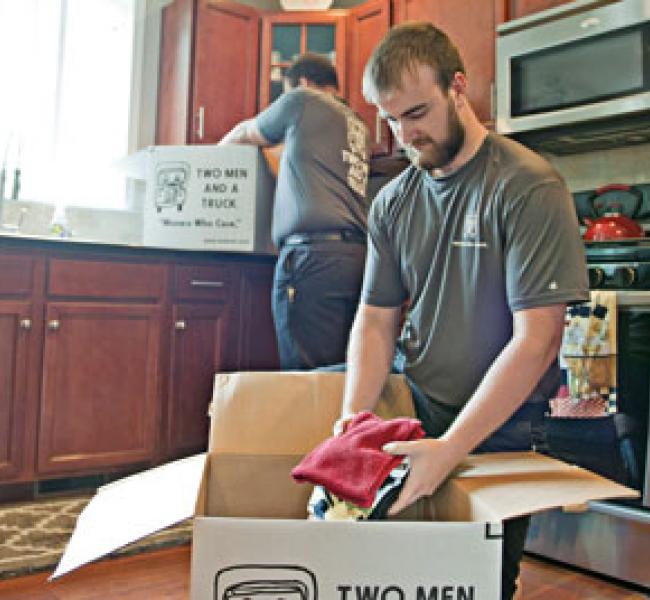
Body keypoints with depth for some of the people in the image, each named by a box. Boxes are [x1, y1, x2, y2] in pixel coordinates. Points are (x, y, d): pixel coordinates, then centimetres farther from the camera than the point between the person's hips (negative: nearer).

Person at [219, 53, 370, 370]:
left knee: (306, 377, -11)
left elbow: (245, 134, 25)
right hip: (358, 254, 8)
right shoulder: (357, 125, 28)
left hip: (314, 254, -8)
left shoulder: (303, 99, 10)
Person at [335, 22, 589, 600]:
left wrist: (449, 449, -27)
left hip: (501, 424, -4)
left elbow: (537, 338, -21)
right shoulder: (393, 202, 3)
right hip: (416, 409, 4)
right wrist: (353, 420, -13)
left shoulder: (530, 188, -15)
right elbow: (376, 318, 4)